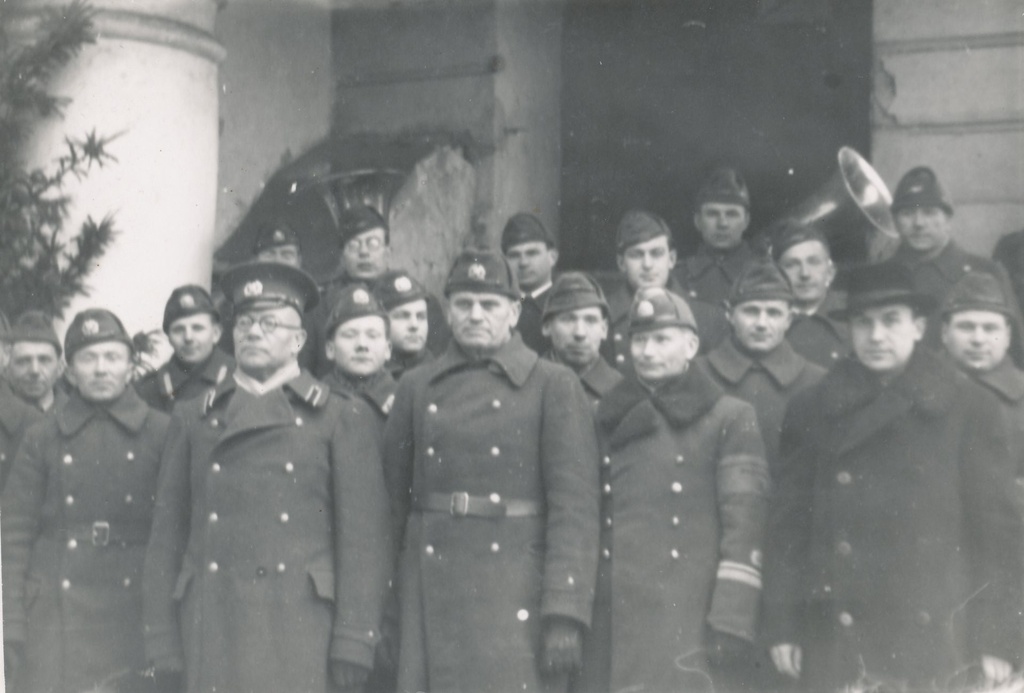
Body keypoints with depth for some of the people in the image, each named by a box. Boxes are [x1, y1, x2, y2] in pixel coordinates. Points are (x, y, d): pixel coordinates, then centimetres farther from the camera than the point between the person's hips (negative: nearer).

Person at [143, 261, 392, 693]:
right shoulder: (192, 420, 15)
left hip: (300, 627, -2)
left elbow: (364, 537, 0)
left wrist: (353, 644, -7)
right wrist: (163, 643, 4)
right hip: (212, 629, 2)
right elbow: (167, 535, 11)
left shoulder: (343, 419, 6)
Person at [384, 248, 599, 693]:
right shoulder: (416, 387, 12)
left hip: (516, 593, -3)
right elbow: (394, 495, 13)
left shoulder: (553, 386, 1)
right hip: (430, 593, 3)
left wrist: (565, 614, -14)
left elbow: (574, 506, -6)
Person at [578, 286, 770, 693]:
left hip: (686, 626, -4)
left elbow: (745, 523, -5)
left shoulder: (730, 419, 4)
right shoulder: (609, 419, 16)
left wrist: (731, 620, -13)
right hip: (610, 619, 4)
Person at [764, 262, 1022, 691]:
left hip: (928, 636, -1)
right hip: (833, 637, 1)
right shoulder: (812, 409, 7)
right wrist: (782, 625, 2)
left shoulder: (967, 407, 3)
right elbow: (788, 519, 6)